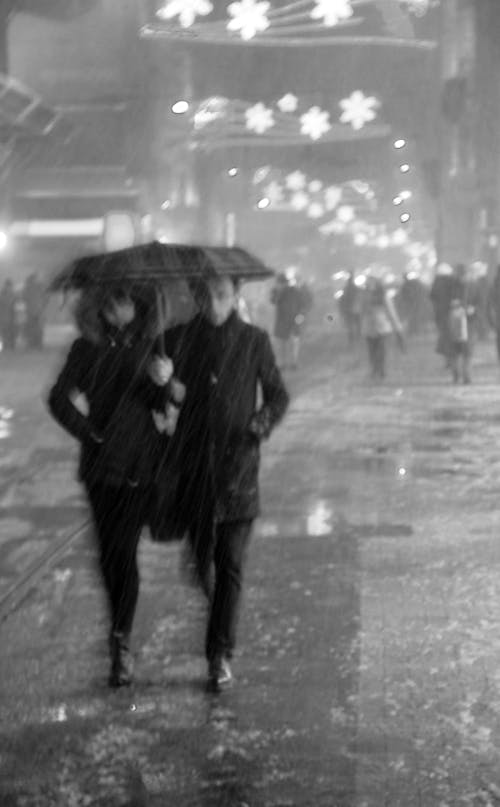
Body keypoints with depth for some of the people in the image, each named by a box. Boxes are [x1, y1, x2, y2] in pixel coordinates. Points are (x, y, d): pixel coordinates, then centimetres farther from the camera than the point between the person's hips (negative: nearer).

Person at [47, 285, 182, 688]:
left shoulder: (154, 344, -1)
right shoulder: (87, 348, 3)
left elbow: (172, 403, -5)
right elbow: (60, 398, 7)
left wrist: (166, 382, -25)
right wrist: (90, 431, -2)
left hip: (143, 462, -2)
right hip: (103, 463, 2)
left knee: (123, 551, -7)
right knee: (112, 551, 5)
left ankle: (121, 641, 0)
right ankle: (121, 635, 21)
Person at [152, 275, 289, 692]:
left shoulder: (254, 340, -3)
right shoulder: (178, 339, -1)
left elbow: (278, 392, 6)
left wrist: (268, 416, -13)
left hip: (238, 465, -2)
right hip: (193, 466, 2)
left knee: (231, 563, -3)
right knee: (202, 554, 12)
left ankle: (221, 654, 5)